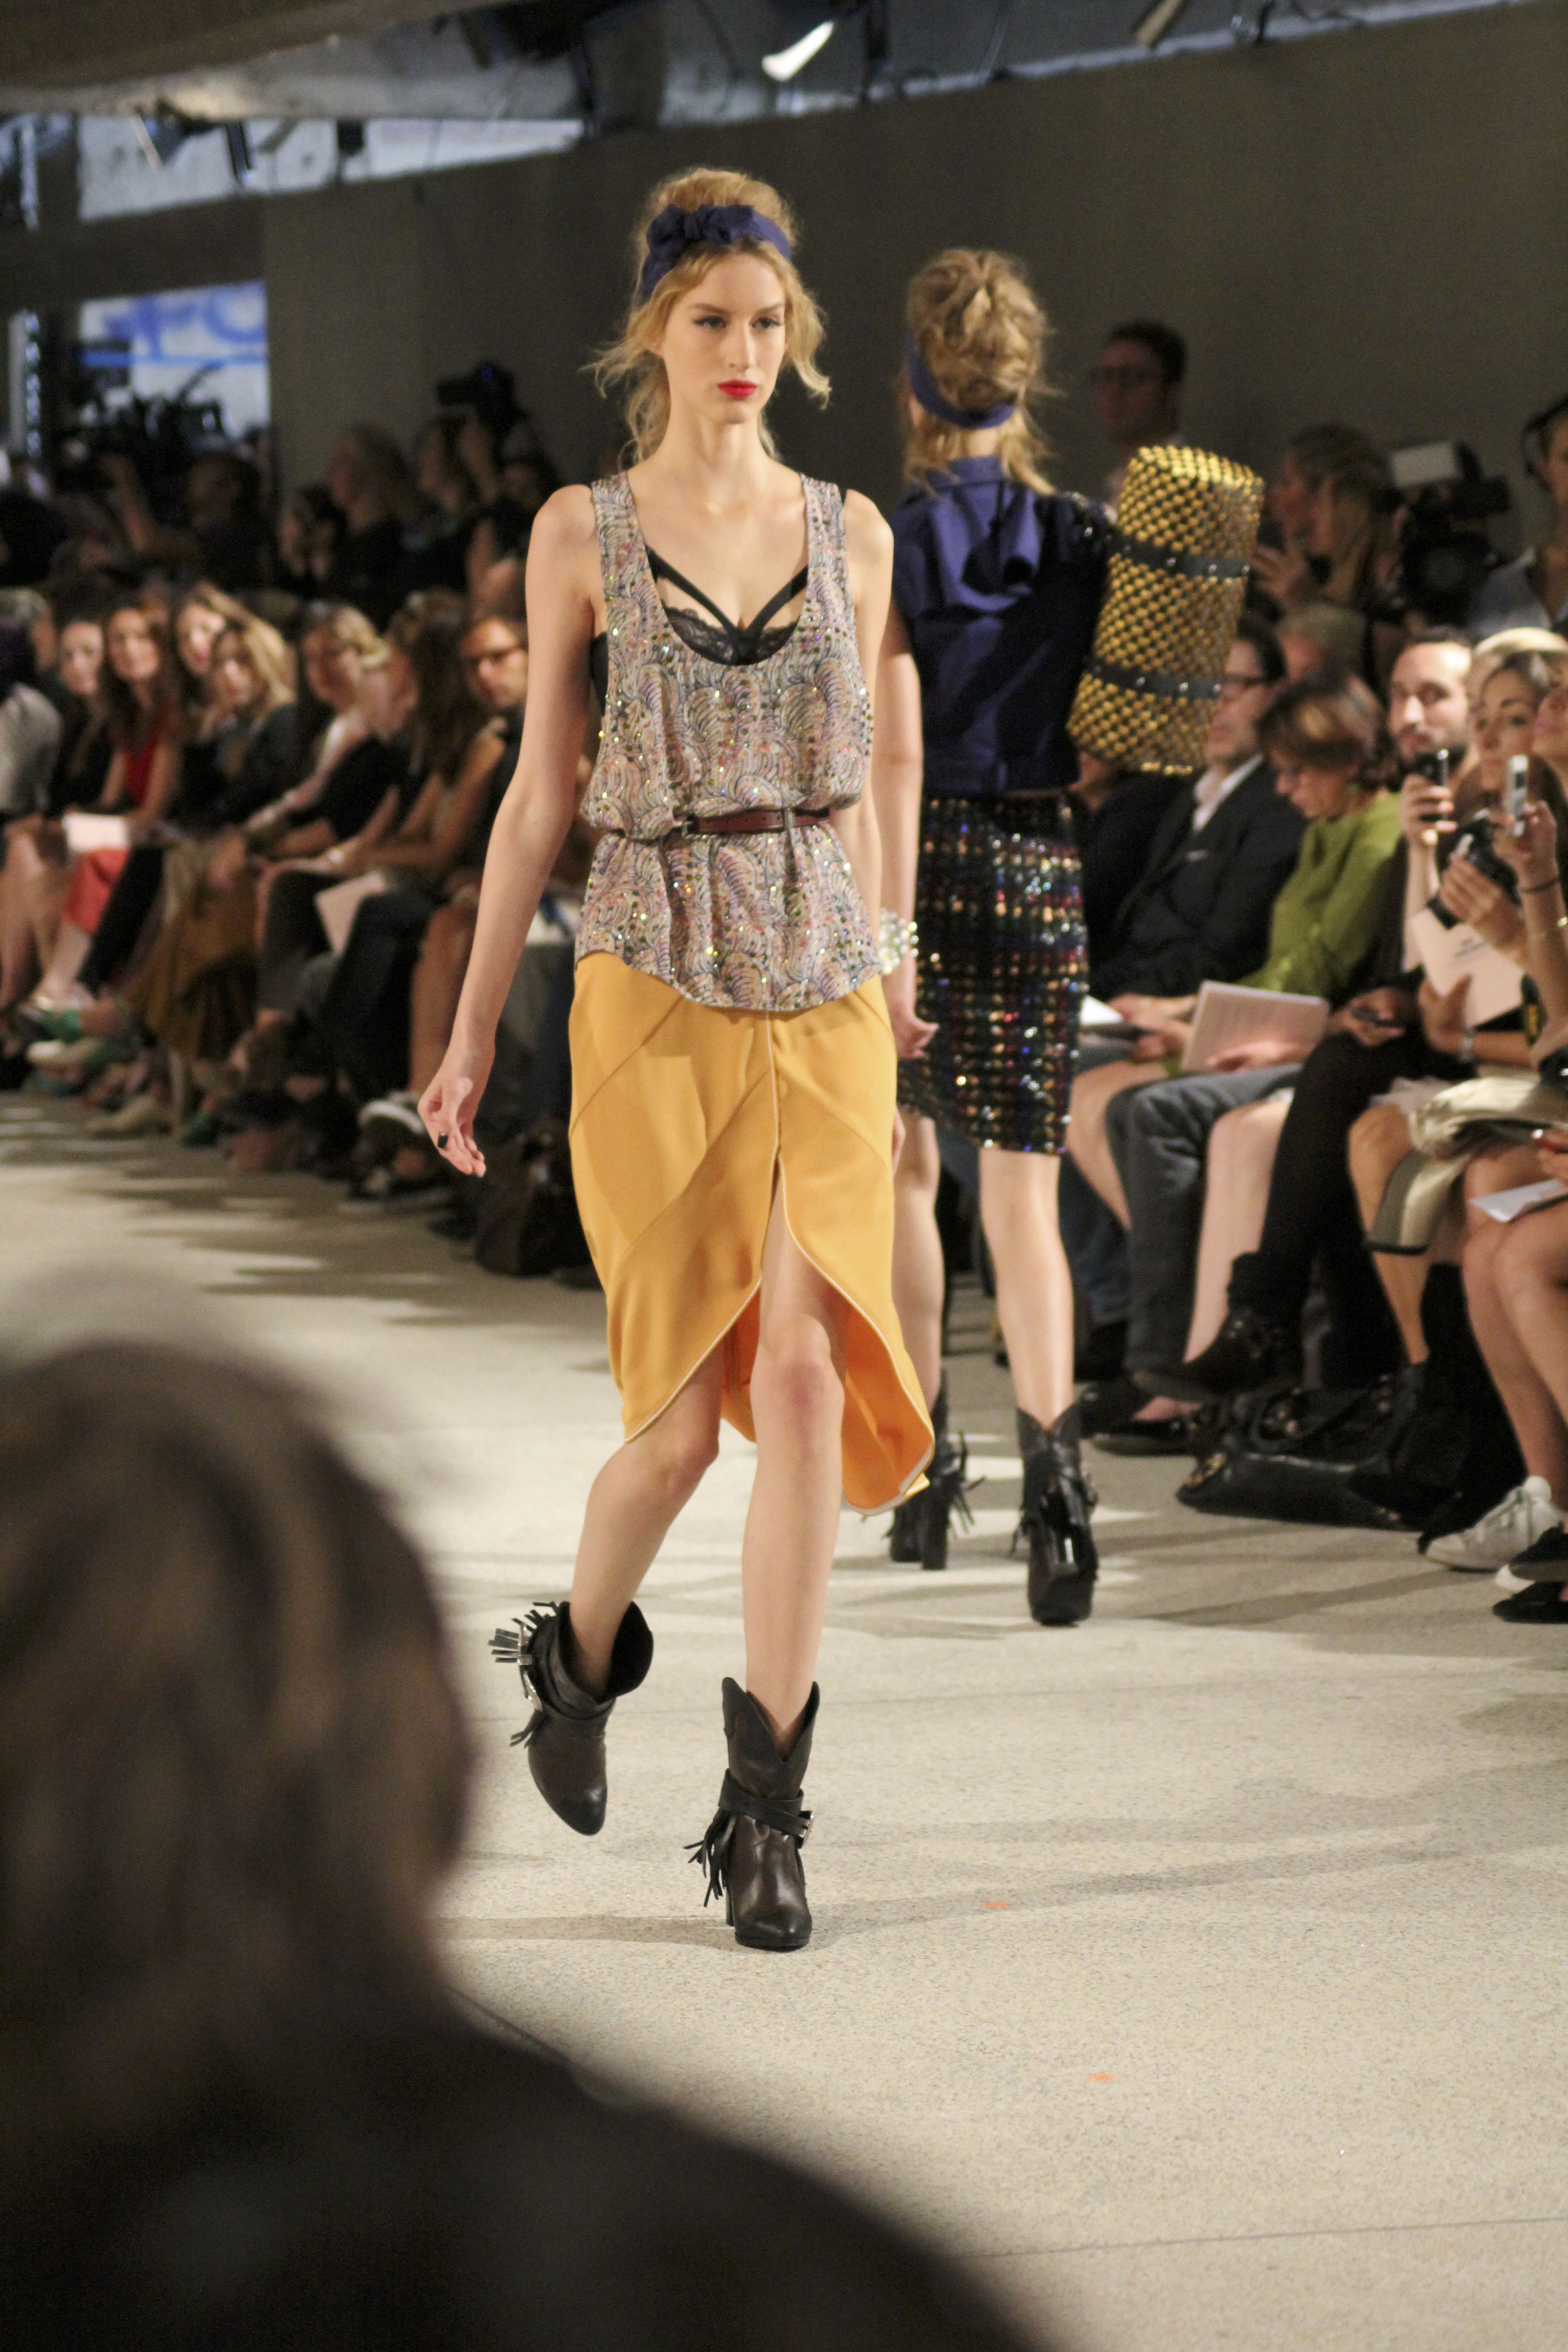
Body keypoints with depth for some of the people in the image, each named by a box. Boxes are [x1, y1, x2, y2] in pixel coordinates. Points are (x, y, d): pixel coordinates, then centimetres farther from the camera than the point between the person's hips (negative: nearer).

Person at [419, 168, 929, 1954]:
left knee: (810, 1377, -8)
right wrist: (474, 1033, 5)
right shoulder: (583, 534, 1)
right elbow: (542, 797, 5)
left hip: (825, 1002, 2)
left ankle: (766, 1806, -2)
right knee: (693, 1396, -3)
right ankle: (580, 1658, 29)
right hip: (654, 998, -2)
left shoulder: (850, 534, 8)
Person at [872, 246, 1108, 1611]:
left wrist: (892, 933, -16)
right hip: (1041, 870, 2)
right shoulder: (1085, 544, 2)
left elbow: (898, 755, -14)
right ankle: (1050, 1449, -22)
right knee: (1021, 1188, 0)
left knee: (900, 1161, 18)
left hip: (926, 866, -2)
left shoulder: (888, 545, -8)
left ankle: (923, 1457, 23)